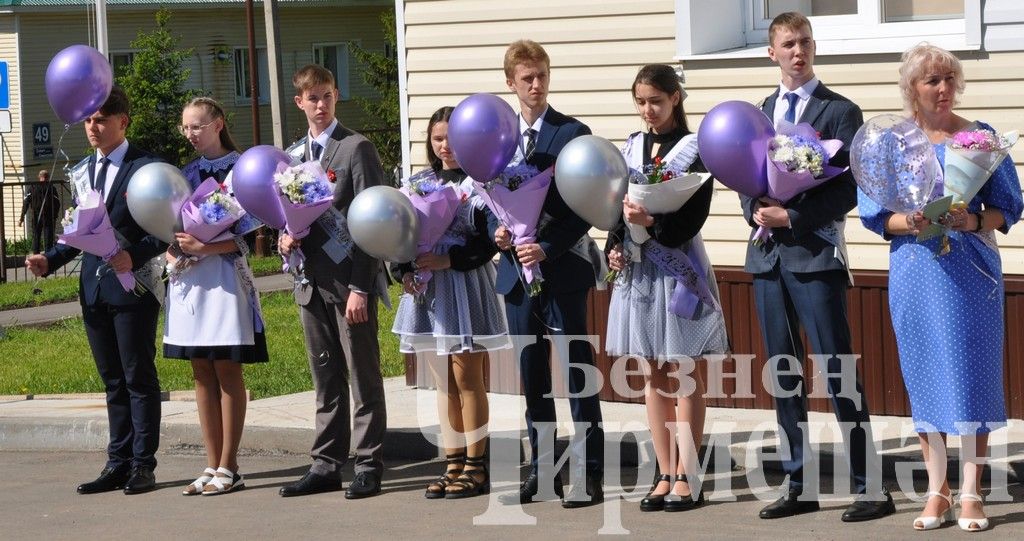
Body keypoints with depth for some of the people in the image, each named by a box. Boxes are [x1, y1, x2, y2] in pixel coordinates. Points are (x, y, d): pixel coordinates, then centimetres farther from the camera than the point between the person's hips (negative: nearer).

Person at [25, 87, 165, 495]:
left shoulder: (147, 167, -7)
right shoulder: (82, 173, 14)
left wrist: (135, 256, -24)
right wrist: (50, 260, 3)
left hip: (132, 286, -7)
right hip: (93, 288, 7)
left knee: (139, 377, 0)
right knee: (112, 380, 11)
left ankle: (143, 465, 5)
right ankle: (118, 463, 16)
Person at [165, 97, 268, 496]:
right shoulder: (187, 173, 15)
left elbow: (244, 234, -10)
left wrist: (204, 248, -22)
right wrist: (172, 252, -3)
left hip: (224, 275, -6)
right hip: (188, 278, 6)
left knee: (227, 372, -3)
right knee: (202, 374, 7)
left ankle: (228, 468, 1)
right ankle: (213, 466, 12)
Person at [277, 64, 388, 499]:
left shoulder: (356, 148, -6)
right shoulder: (293, 154, 14)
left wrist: (361, 287, -15)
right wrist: (284, 239, -1)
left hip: (350, 280, -6)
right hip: (312, 282, 6)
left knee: (363, 378, 0)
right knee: (326, 379, 11)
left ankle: (368, 467, 5)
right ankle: (326, 466, 16)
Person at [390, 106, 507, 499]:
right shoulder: (419, 183, 12)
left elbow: (489, 242, -11)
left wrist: (449, 260, -20)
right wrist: (404, 272, -5)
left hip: (465, 286, -6)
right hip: (426, 288, 6)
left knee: (467, 379, -3)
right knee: (444, 382, 10)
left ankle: (475, 466, 4)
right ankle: (454, 464, 15)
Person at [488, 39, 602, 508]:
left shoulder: (573, 134, -4)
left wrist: (548, 248, -18)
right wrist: (496, 230, -5)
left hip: (562, 271, -5)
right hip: (517, 270, 5)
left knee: (577, 375, -2)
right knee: (532, 378, 10)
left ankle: (589, 474, 3)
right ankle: (542, 470, 18)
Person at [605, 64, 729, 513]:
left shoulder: (694, 148, -5)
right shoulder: (631, 147, 12)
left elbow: (693, 216, -13)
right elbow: (617, 205, 13)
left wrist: (653, 223, -28)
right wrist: (615, 246, -4)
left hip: (678, 264, -6)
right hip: (637, 265, 6)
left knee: (683, 372, -1)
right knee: (652, 374, 8)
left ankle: (686, 478, 4)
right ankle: (665, 475, 14)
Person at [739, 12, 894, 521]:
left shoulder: (840, 111, -1)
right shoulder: (758, 113, 15)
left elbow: (850, 188, -7)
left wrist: (793, 217, -14)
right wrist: (756, 211, -6)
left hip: (815, 253, -6)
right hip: (768, 254, 6)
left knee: (838, 371, -8)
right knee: (784, 375, 8)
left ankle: (870, 487, -4)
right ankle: (799, 486, 15)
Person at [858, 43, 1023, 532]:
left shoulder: (980, 137, 3)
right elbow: (874, 215, 2)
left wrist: (974, 220, -16)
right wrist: (910, 222, -18)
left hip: (971, 271, -1)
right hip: (914, 269, 1)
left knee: (972, 375, -3)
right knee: (924, 379, 4)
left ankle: (970, 492, 2)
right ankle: (937, 491, 11)